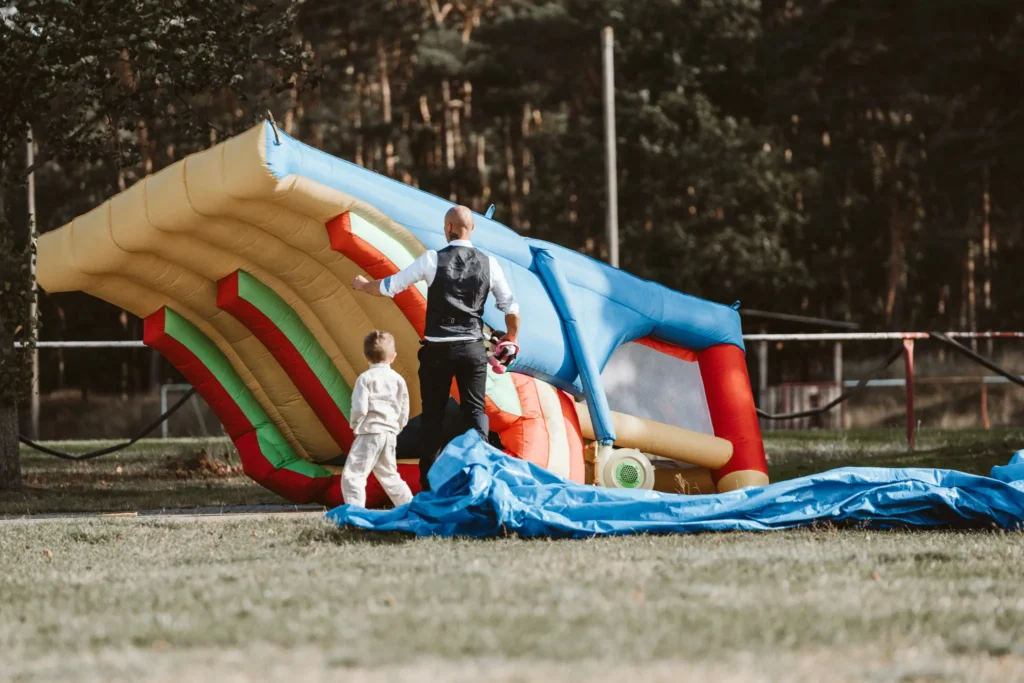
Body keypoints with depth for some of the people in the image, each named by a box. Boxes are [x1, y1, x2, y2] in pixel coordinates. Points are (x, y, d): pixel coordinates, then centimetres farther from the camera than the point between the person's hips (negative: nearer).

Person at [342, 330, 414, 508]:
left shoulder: (366, 378, -6)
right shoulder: (398, 380, 10)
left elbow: (360, 408, -15)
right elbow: (404, 413, 9)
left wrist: (354, 424, 4)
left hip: (370, 432, -6)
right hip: (390, 434, 6)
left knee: (352, 475, -8)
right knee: (389, 476, 22)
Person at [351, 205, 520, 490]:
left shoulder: (433, 260, -7)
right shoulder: (488, 263, 1)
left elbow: (389, 287, -1)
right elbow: (511, 308, 5)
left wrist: (364, 285, 20)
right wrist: (511, 339, 23)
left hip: (438, 349, -1)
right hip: (473, 348, 2)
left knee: (433, 413, 8)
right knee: (475, 410, 6)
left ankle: (429, 481, 8)